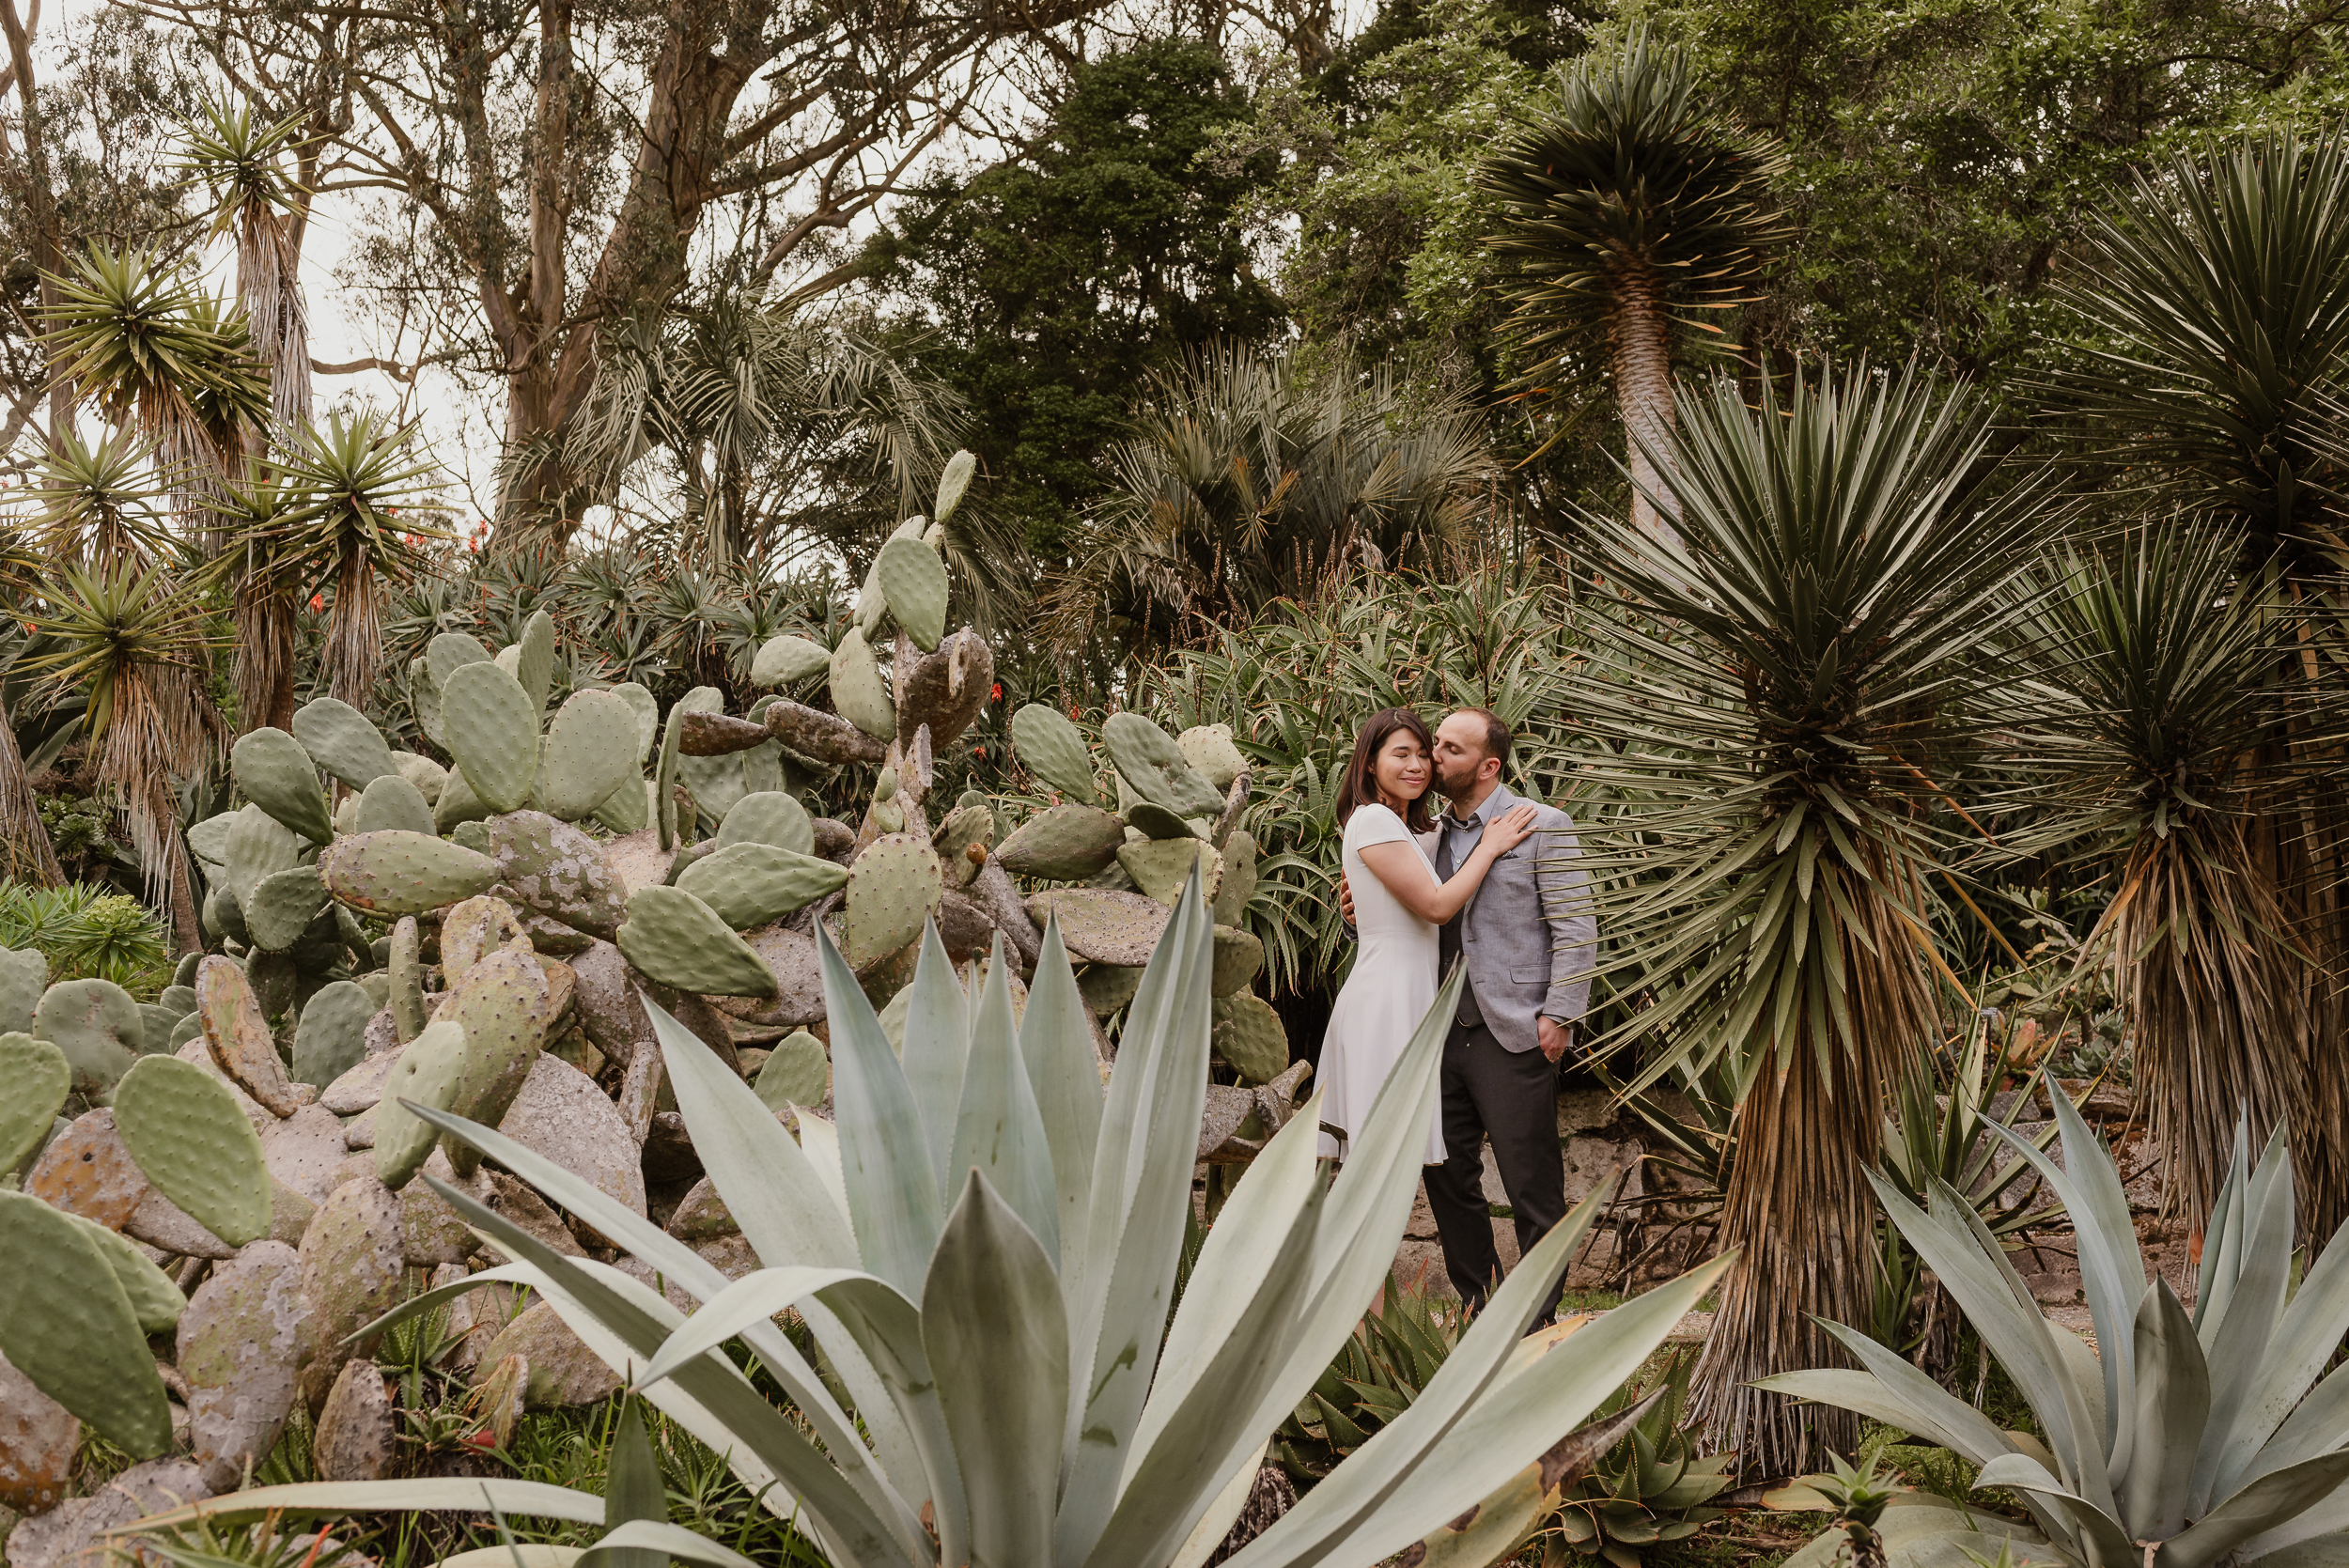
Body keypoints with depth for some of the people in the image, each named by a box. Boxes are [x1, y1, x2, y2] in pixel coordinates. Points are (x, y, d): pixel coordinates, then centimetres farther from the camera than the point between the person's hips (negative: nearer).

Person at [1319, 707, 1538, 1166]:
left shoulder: (1399, 826, 20)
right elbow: (1436, 905, -14)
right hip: (1385, 1001, -10)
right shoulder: (1373, 820, -11)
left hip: (1402, 996, 10)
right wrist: (1490, 847, -7)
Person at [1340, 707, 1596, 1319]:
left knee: (1532, 1188, 0)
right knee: (1448, 1178, 11)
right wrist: (1361, 912, 2)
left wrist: (1559, 1016, -14)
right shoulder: (1432, 836, 14)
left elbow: (1576, 929, -7)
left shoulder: (1544, 827, -3)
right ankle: (1479, 1309, 25)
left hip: (1514, 1037, -6)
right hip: (1444, 1034, 6)